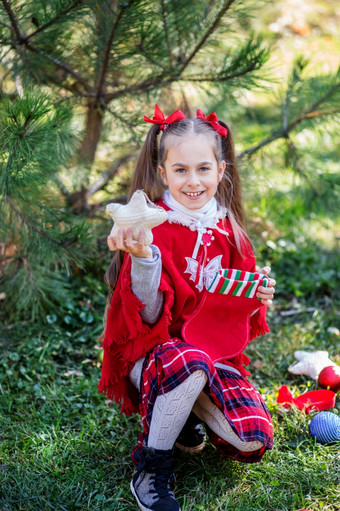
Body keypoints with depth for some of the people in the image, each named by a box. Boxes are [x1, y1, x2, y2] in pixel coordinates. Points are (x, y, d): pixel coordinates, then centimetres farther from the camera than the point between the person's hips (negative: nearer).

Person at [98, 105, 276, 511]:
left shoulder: (228, 231, 3)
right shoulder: (151, 229, -14)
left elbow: (235, 316, 12)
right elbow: (150, 318, -22)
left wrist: (257, 299, -10)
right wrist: (143, 259, -38)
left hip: (216, 356, 5)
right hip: (154, 353, -4)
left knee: (253, 442, -17)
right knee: (189, 361, -39)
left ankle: (187, 413, 15)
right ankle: (151, 470, -14)